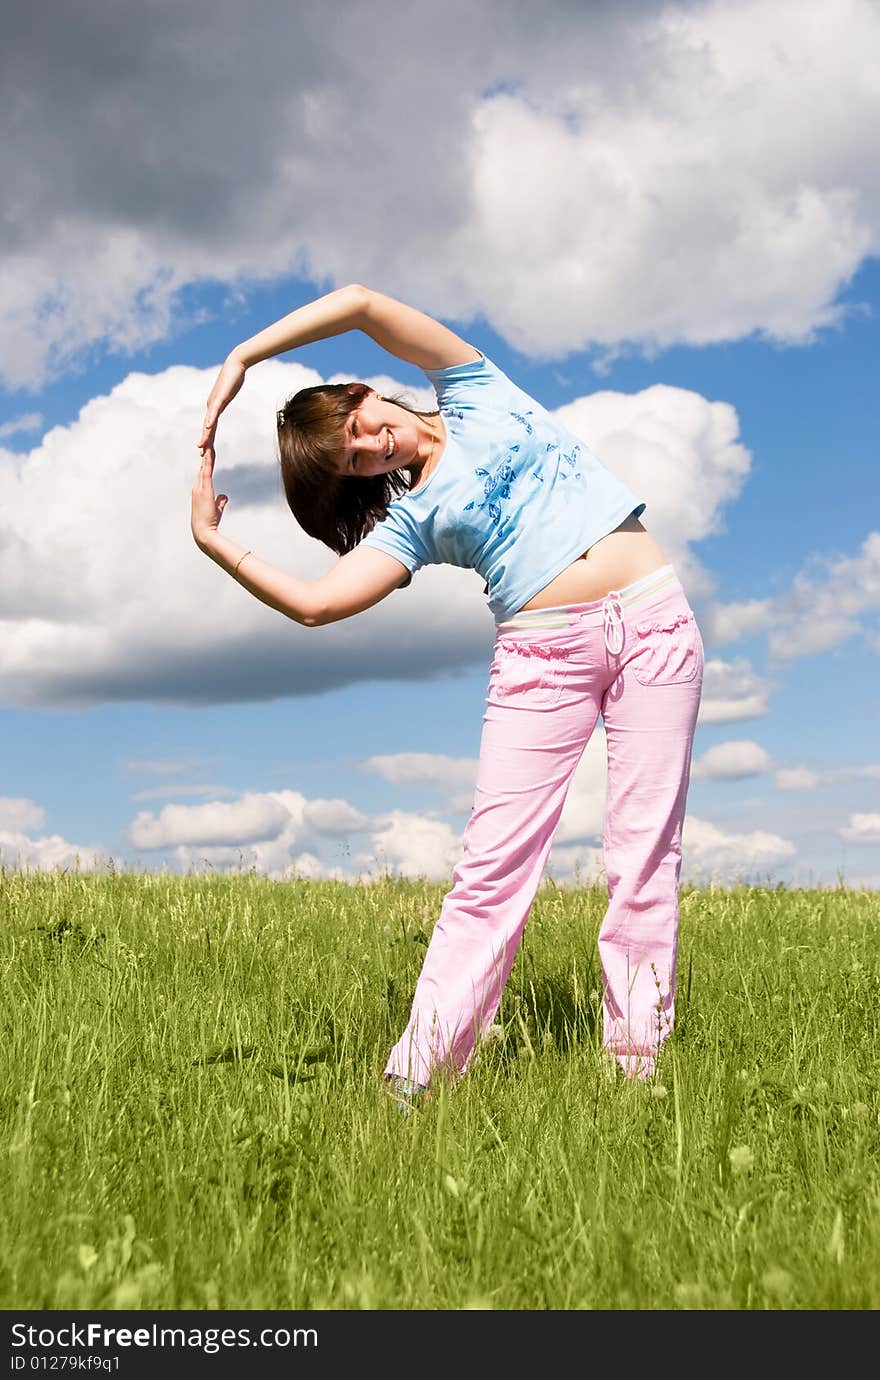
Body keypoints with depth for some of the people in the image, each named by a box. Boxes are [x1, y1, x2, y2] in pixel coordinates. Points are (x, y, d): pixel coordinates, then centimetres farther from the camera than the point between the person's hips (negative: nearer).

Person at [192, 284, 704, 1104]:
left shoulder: (477, 396, 12)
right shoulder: (409, 521, 11)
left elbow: (363, 302, 3)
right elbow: (315, 602, -4)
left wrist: (242, 357, 5)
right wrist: (212, 540, -3)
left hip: (654, 621, -1)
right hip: (542, 657, 1)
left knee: (645, 857, -3)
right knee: (492, 866, -7)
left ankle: (635, 1061, 3)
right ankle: (416, 1075, -4)